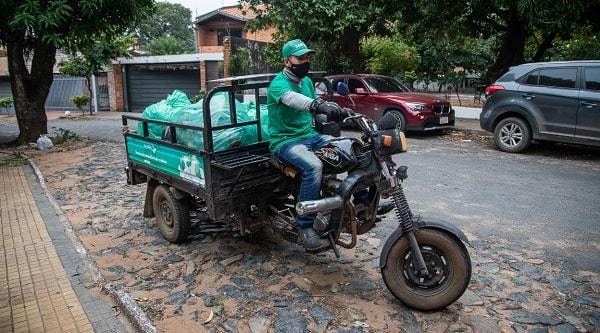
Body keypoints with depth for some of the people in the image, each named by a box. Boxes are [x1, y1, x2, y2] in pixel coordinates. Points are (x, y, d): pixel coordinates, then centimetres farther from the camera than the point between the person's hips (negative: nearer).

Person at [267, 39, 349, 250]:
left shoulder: (306, 81, 14)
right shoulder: (279, 83, -13)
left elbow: (315, 108, 19)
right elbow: (292, 98, -36)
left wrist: (339, 111, 1)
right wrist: (319, 105, -54)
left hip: (310, 136, 8)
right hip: (285, 141, -7)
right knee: (313, 167, -36)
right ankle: (305, 228, -28)